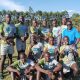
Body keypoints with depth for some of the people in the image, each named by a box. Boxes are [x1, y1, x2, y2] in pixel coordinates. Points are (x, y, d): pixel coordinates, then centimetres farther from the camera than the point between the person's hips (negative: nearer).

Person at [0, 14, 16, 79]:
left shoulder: (13, 26, 9)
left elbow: (15, 35, 10)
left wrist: (11, 38, -11)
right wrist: (6, 40, -22)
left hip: (11, 43, 4)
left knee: (10, 57, 11)